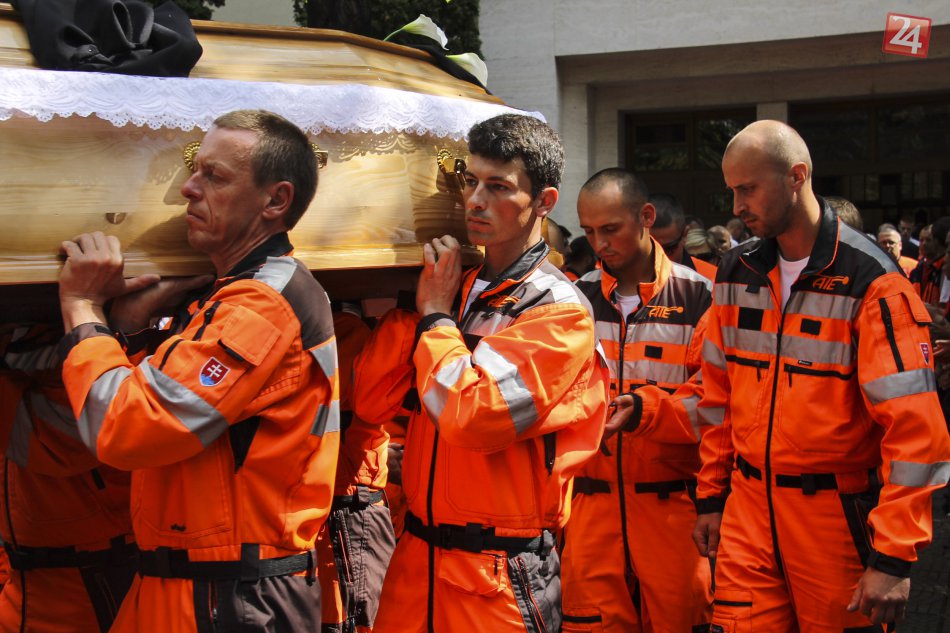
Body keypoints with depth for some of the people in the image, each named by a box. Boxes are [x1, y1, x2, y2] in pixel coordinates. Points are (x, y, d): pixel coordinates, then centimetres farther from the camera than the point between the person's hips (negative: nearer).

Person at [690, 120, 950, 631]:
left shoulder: (871, 282, -13)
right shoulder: (736, 274, 6)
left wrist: (893, 557, -18)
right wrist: (710, 496, 12)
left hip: (837, 513, -4)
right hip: (747, 508, 5)